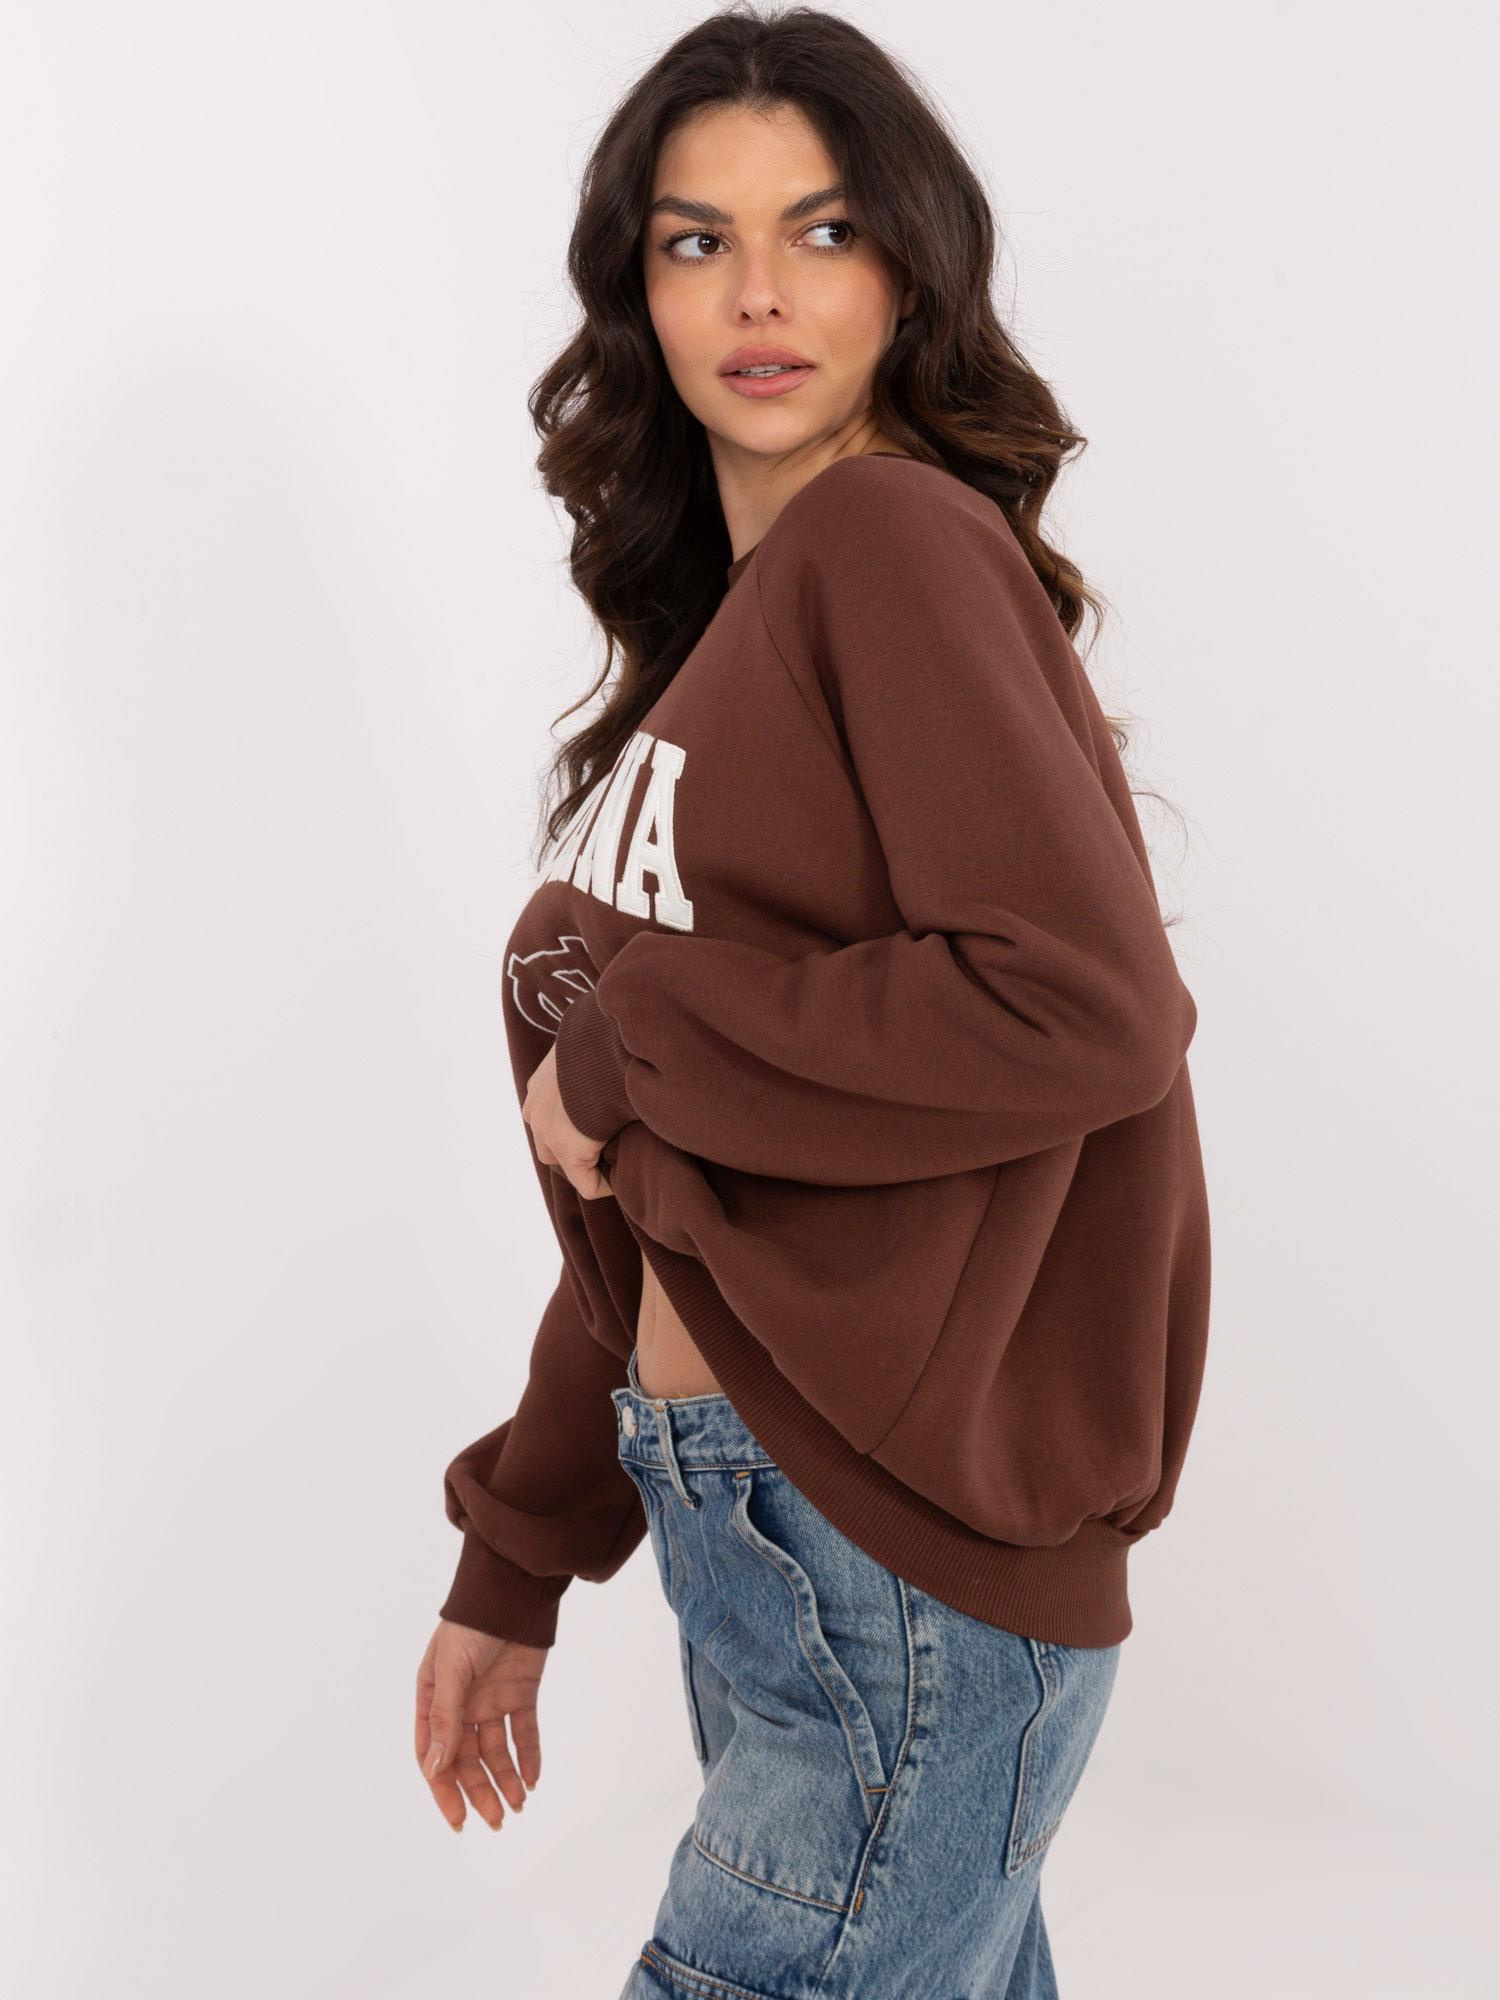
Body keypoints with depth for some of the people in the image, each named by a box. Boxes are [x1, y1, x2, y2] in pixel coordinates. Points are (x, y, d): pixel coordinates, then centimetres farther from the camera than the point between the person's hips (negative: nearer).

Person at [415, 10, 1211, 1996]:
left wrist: (633, 1054, -14)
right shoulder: (720, 633, 14)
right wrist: (513, 1568, 14)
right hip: (733, 1511, 8)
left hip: (903, 1562, -8)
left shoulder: (899, 541, -11)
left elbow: (1090, 1008, -24)